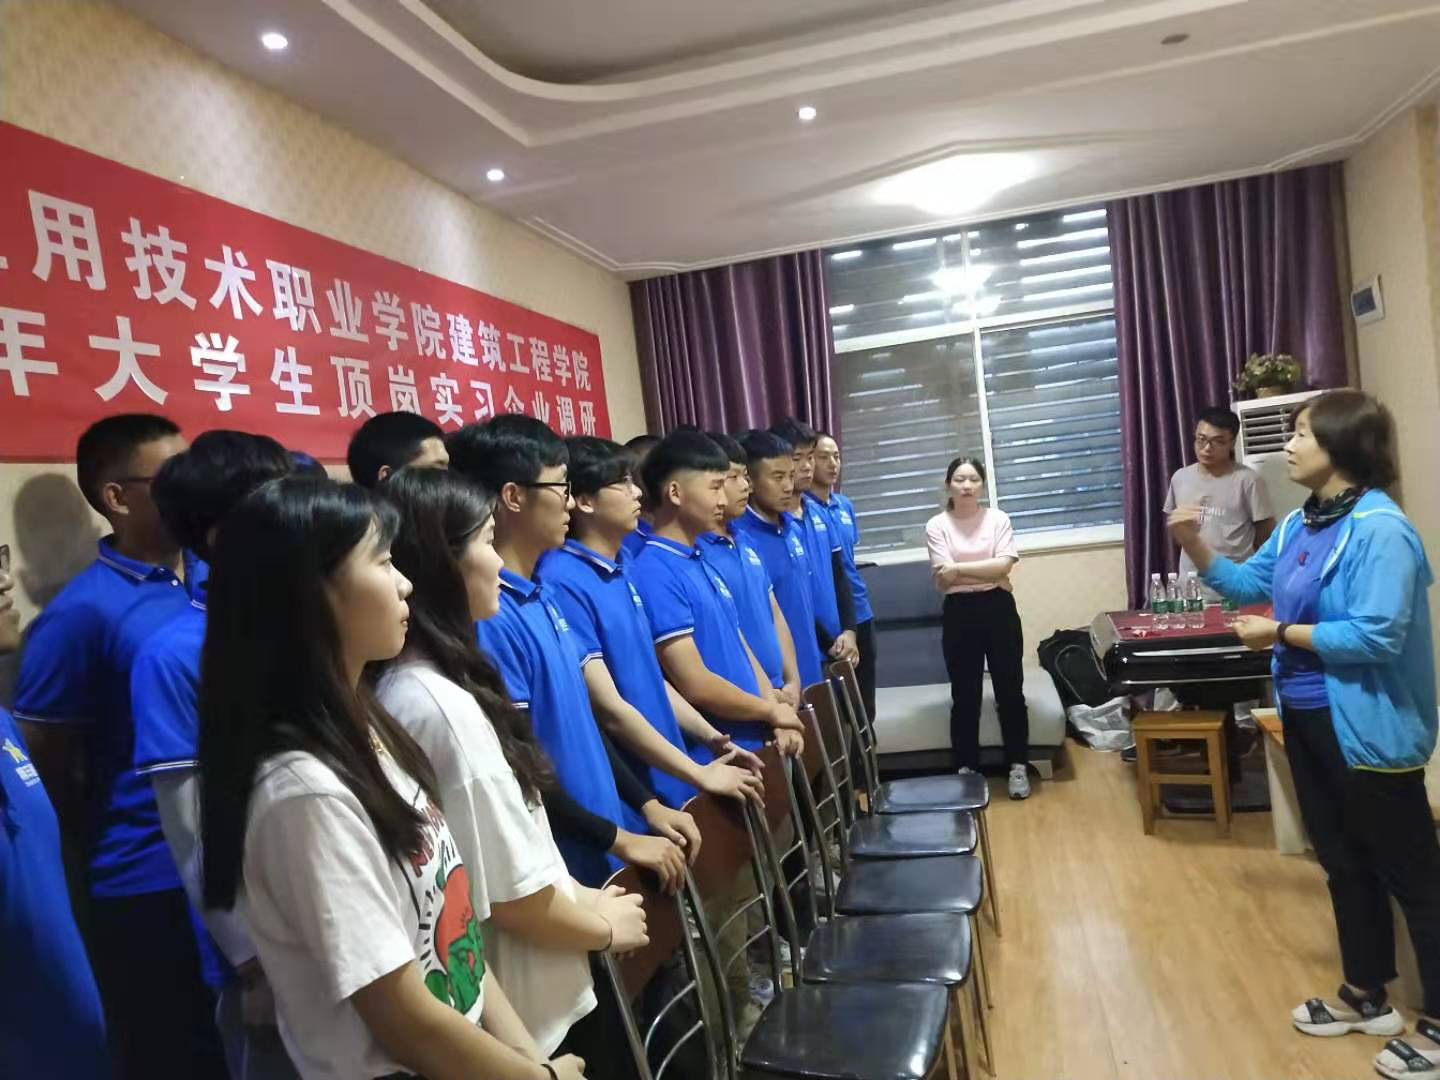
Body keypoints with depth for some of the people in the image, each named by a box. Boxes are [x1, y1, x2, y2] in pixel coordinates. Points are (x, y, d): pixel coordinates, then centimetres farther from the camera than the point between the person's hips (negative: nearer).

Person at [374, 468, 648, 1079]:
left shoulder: (417, 686, 1)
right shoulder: (441, 706, -28)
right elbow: (514, 895, -23)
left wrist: (585, 897, 9)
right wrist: (606, 928, -7)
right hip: (532, 1016, -8)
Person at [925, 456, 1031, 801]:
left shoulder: (998, 518, 2)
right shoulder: (936, 525, -1)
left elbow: (1004, 566, -11)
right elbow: (943, 580, -10)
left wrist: (959, 568, -12)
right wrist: (987, 571, -10)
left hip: (999, 609, 1)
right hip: (959, 614, -1)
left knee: (1010, 690, 6)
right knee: (964, 696, 6)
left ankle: (1018, 767, 19)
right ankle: (966, 769, 18)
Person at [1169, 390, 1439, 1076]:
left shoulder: (1379, 529, -21)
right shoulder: (1297, 524, 6)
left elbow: (1377, 636, -27)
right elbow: (1248, 584, 16)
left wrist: (1281, 634, -19)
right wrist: (1196, 548, 1)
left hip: (1368, 729, -9)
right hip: (1306, 719, 9)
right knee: (1343, 862, 20)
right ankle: (1366, 996, 37)